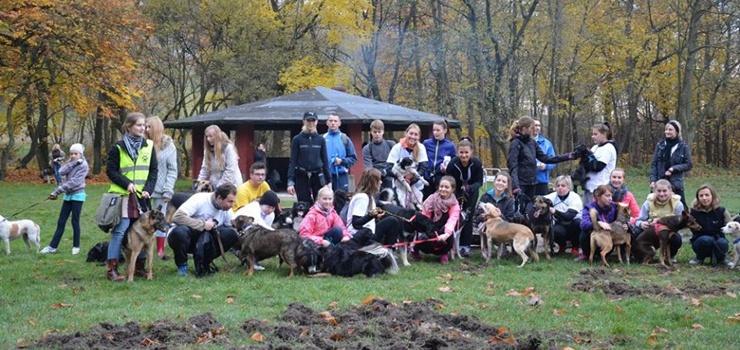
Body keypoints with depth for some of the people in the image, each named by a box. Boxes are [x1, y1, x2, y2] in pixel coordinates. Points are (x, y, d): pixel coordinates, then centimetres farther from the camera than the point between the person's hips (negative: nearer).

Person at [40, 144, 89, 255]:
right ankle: (53, 246, 8)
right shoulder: (71, 163, 11)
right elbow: (61, 172, -9)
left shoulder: (83, 165, -10)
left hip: (77, 195, -6)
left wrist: (57, 191, -21)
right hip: (68, 195, 6)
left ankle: (76, 246, 11)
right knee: (61, 221, 6)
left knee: (75, 222, -1)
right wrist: (73, 163, -18)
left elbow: (73, 182, -19)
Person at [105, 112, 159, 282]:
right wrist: (126, 184, -14)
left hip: (142, 197, 4)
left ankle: (140, 266, 18)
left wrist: (148, 189, -5)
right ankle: (112, 269, -5)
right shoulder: (118, 147, -3)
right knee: (120, 231, -8)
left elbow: (154, 170, 8)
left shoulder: (149, 146, 7)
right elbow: (110, 170, -2)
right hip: (123, 196, -4)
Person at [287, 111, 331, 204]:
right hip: (302, 177, -1)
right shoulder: (297, 139, 2)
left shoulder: (321, 140, 7)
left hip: (317, 176, 1)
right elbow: (292, 161, 0)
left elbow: (325, 161, 10)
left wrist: (329, 181, 7)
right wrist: (290, 181, -9)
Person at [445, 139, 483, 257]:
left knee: (468, 217, -6)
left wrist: (469, 188, -34)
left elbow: (479, 182, -14)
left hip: (471, 193, 0)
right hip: (456, 193, 0)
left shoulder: (477, 163, -23)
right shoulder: (452, 164, -25)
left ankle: (465, 245, -2)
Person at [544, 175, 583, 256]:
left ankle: (575, 247, -8)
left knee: (578, 222, -36)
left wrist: (554, 211, -47)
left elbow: (569, 216, -32)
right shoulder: (553, 196, -6)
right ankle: (562, 245, 4)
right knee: (554, 231, -33)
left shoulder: (575, 197, -19)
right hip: (561, 226, 1)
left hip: (574, 228, -1)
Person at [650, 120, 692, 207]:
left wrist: (674, 169, -12)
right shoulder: (660, 145, 5)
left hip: (675, 184, -3)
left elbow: (689, 165, 0)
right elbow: (654, 164, 7)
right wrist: (653, 180, -3)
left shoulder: (683, 146, -2)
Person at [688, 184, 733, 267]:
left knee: (722, 243, -35)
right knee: (706, 239, -36)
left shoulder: (721, 211, -8)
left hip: (718, 239, 1)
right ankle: (700, 258, -3)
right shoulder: (694, 212, -10)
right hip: (700, 241, -1)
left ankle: (722, 259, 2)